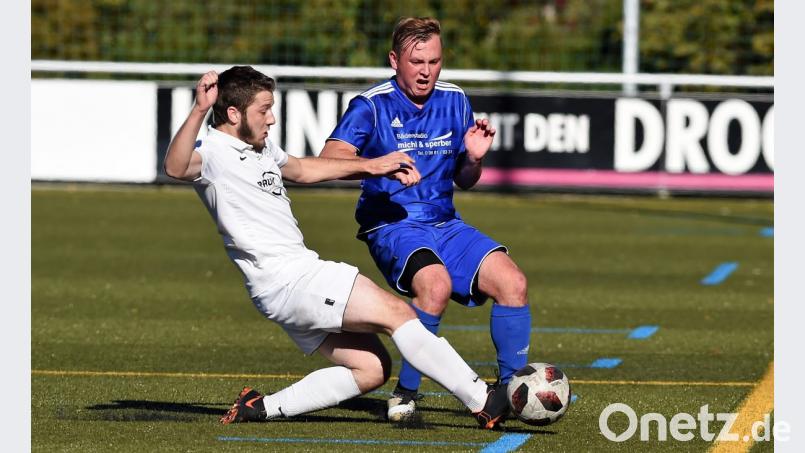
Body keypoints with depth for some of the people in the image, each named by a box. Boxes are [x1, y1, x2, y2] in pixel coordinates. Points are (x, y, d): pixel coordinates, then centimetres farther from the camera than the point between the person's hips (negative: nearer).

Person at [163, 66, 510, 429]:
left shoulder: (259, 148, 18)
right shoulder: (213, 151, -12)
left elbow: (302, 169, 36)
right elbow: (176, 168, -34)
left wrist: (370, 166, 32)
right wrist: (199, 110, -48)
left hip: (297, 274, 11)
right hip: (287, 279, -11)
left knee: (371, 368, 7)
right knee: (396, 312, -14)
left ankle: (261, 408, 8)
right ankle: (483, 401, -13)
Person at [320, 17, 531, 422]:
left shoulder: (454, 102, 10)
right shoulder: (371, 106, -6)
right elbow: (329, 158, -20)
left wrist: (474, 159, -4)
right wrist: (377, 165, -35)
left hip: (445, 224, 6)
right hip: (391, 225, -6)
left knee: (512, 282, -15)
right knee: (436, 284, -35)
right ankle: (405, 393, -21)